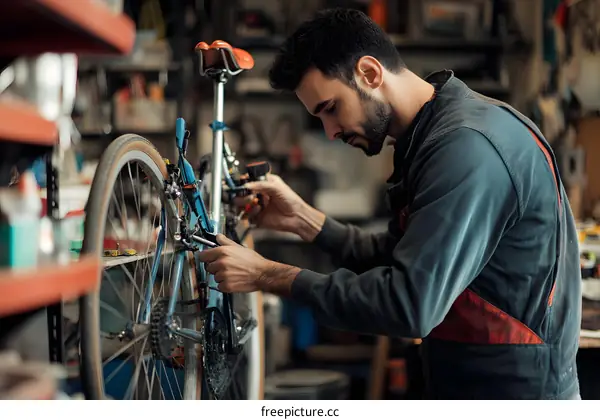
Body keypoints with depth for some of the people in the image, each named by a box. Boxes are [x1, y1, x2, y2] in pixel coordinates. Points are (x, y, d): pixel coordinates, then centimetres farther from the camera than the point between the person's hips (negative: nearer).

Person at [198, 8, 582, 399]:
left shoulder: (469, 145, -23)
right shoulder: (430, 138, 8)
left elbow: (410, 304, -28)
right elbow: (395, 259, 10)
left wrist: (268, 275, -21)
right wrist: (301, 218, -2)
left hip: (513, 389, -8)